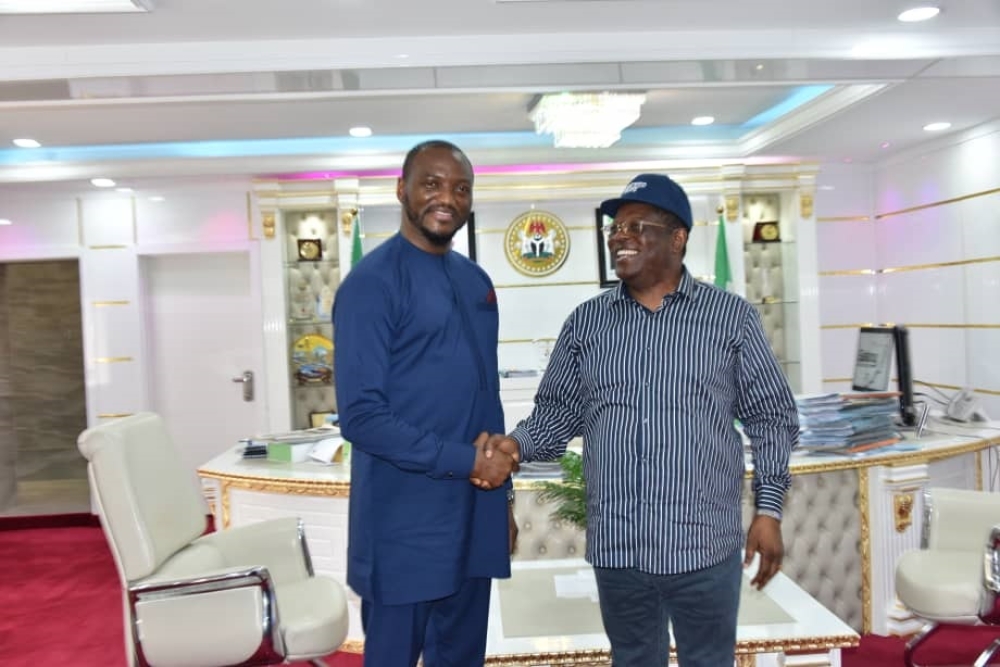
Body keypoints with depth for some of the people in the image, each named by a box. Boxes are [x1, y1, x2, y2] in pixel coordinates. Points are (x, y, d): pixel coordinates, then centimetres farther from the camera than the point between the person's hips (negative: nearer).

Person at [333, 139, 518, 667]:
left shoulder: (476, 281, 10)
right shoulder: (372, 282, -13)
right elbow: (361, 416, -19)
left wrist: (501, 494, 14)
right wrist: (463, 460, -18)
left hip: (474, 517, 7)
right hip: (405, 525, -7)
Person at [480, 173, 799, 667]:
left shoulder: (731, 316, -1)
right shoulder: (586, 321, 4)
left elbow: (771, 416, 2)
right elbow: (558, 412, 6)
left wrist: (769, 508, -3)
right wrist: (518, 445, -13)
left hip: (704, 545, -2)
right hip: (616, 547, 2)